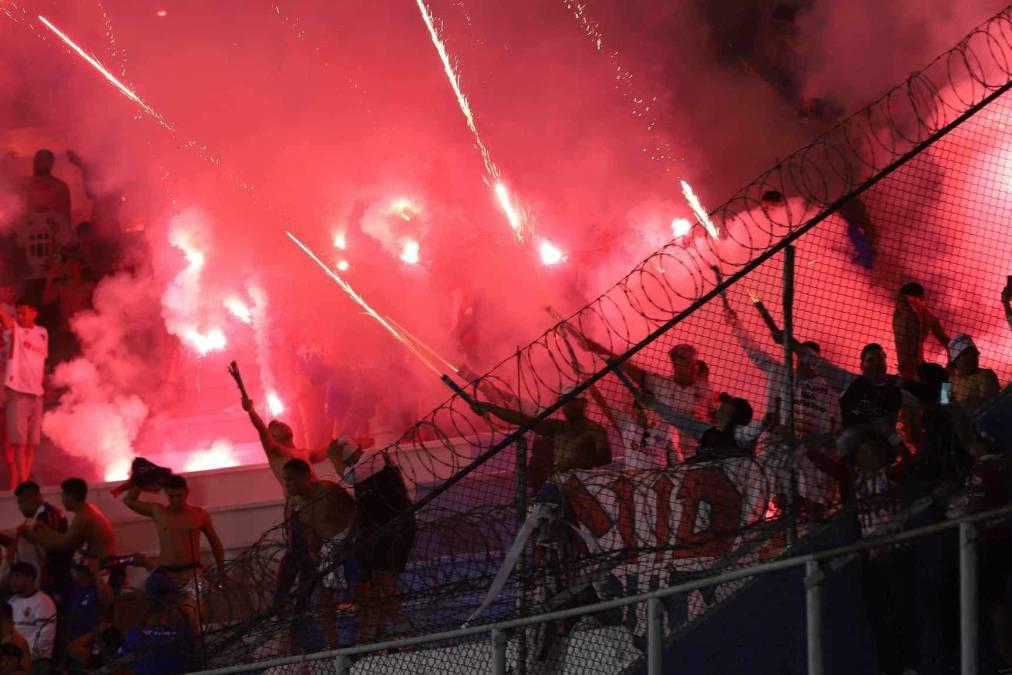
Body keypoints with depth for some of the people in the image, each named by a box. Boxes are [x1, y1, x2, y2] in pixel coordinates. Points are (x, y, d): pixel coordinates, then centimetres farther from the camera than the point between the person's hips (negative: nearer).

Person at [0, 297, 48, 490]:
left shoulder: (42, 333, 12)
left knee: (32, 443, 7)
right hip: (18, 391, -5)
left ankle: (23, 483, 14)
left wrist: (42, 385, 13)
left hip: (36, 393, 5)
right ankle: (22, 484, -13)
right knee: (19, 441, -10)